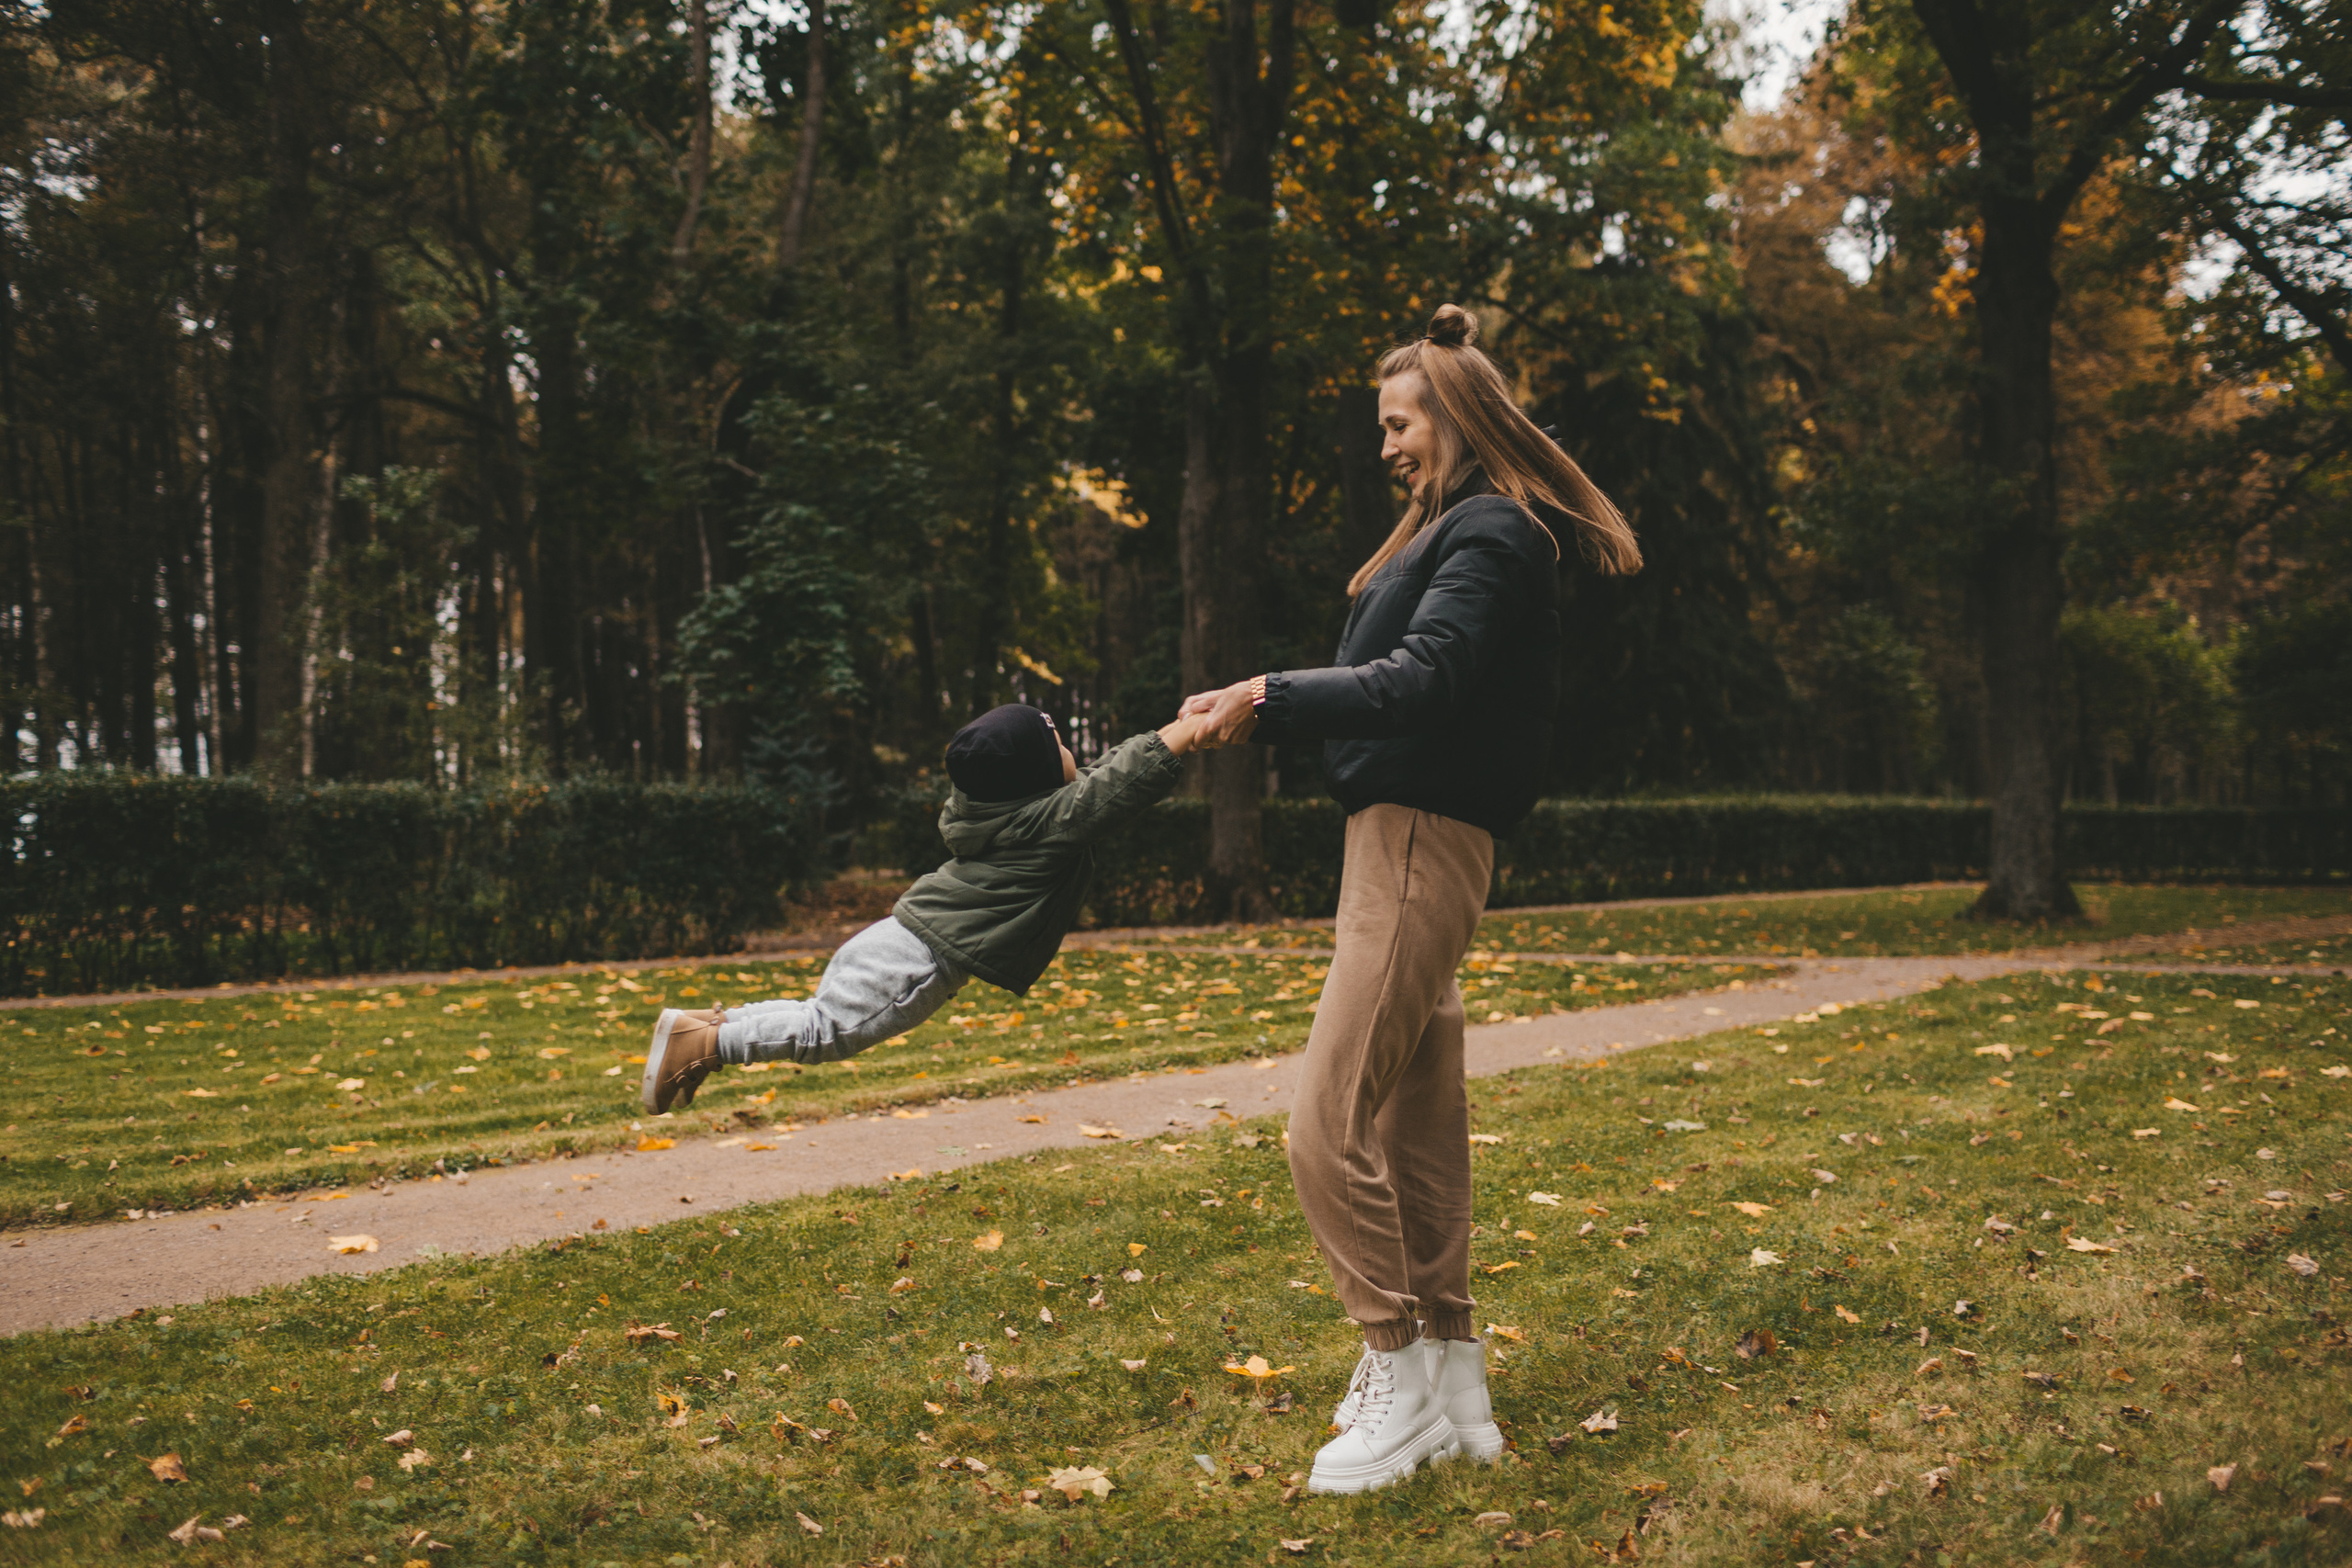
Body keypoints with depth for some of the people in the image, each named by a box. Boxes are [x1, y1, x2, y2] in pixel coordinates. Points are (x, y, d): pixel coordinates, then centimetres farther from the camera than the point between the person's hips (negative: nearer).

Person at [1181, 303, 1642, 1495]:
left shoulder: (1492, 534, -8)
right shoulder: (1455, 529, 22)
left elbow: (1423, 680, -21)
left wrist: (1274, 700, -20)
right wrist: (1260, 708, 10)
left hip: (1422, 845, -10)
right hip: (1404, 839, 11)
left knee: (1329, 1127, -12)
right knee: (1417, 1130, 12)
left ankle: (1401, 1381, -1)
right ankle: (1452, 1389, 20)